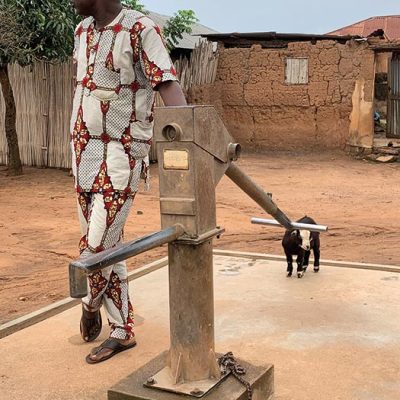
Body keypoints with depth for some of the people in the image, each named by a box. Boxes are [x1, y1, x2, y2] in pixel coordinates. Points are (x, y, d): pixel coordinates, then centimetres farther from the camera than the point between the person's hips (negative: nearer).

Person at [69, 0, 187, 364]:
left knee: (97, 247, -9)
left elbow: (169, 87, -22)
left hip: (121, 156, -7)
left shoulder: (140, 29, -11)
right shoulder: (83, 31, 12)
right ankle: (122, 331, 23)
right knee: (106, 245, 10)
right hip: (85, 154, 7)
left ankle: (91, 302, 25)